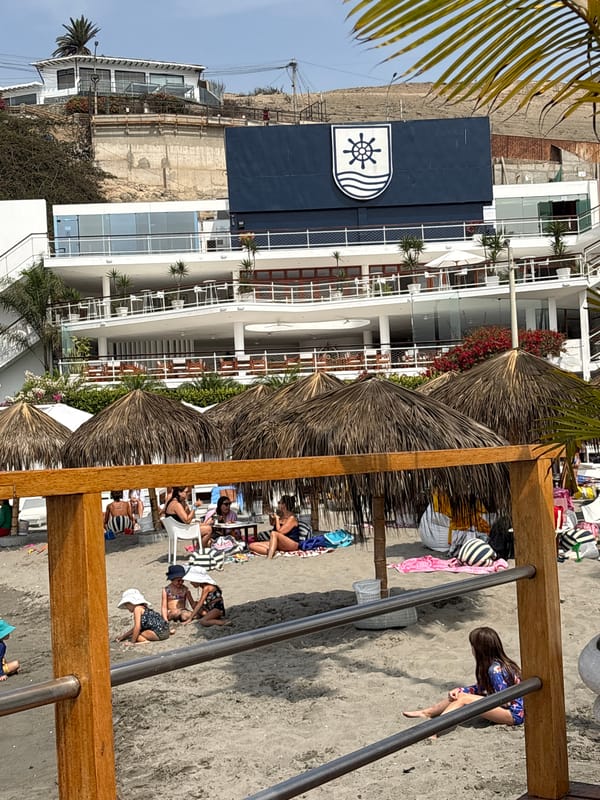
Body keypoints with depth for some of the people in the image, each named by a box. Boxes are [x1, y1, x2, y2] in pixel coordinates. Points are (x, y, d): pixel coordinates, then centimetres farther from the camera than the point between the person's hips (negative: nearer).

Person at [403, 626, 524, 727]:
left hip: (514, 714, -10)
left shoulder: (495, 669, -23)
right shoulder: (496, 663, 6)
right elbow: (481, 688, 14)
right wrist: (458, 690, -2)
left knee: (464, 699, -21)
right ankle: (427, 713, 14)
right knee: (459, 693, 6)